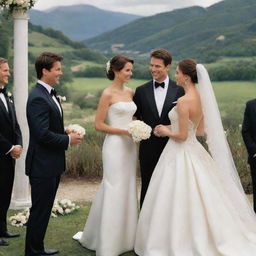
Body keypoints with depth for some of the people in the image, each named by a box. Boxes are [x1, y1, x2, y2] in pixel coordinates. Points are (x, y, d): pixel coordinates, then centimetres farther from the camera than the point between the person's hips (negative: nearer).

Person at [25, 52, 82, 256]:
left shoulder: (49, 94, 12)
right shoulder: (38, 98, -20)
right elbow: (42, 134, -25)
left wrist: (66, 134, 5)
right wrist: (68, 140, -14)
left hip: (52, 164, 10)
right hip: (43, 165, -10)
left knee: (44, 209, 18)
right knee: (39, 211, 0)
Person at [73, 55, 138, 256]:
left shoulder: (130, 92, 11)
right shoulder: (108, 94, -10)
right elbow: (99, 125, -11)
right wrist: (125, 131, -16)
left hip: (129, 145, 7)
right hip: (115, 145, -7)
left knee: (128, 190, 11)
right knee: (114, 191, -4)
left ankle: (125, 237, 23)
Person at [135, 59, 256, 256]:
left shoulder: (184, 101, -20)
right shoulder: (201, 97, 6)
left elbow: (182, 136, -21)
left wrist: (166, 132, -2)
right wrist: (171, 128, 15)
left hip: (181, 154, -9)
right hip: (194, 152, 9)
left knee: (179, 201, 2)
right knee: (197, 200, 16)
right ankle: (202, 240, 23)